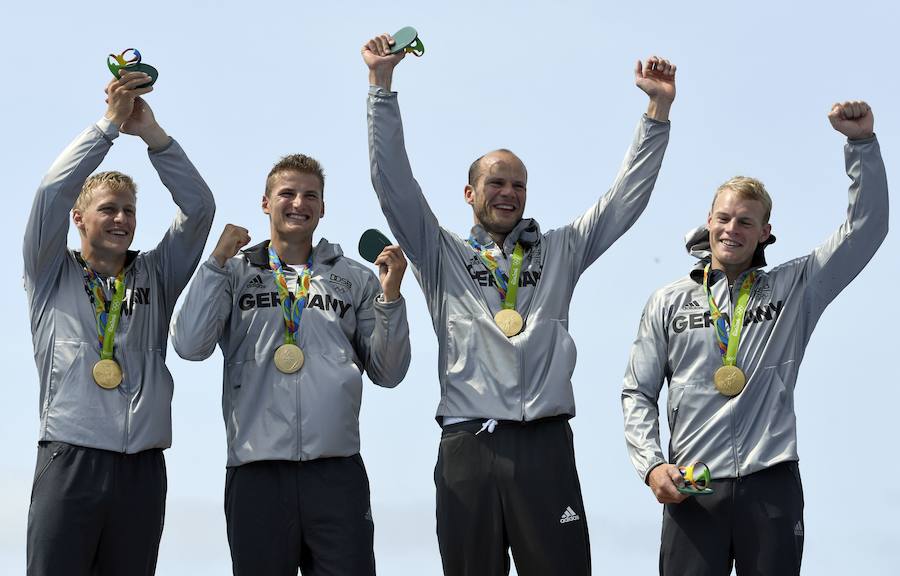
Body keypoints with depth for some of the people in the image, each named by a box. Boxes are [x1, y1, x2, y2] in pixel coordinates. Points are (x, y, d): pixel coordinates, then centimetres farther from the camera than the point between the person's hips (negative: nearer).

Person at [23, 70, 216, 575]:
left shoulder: (156, 277, 18)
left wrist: (152, 133, -1)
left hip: (142, 470, 3)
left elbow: (199, 207, 7)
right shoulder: (52, 275, 12)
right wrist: (111, 123, -2)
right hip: (69, 459, -3)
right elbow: (53, 193, -2)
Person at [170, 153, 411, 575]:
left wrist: (390, 297, -2)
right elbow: (189, 346, -3)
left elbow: (387, 373, 11)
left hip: (337, 473, 1)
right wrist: (218, 261, -3)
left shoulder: (355, 279, 15)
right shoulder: (234, 273, 12)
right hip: (257, 473, -1)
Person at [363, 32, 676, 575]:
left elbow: (628, 197, 15)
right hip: (468, 445, -1)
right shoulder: (442, 255, 15)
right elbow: (393, 180, 7)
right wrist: (382, 84, 1)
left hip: (546, 445, 1)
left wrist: (659, 108, 8)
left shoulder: (559, 253, 19)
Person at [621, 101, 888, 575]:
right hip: (691, 490, 0)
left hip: (771, 487, 0)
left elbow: (865, 229, 2)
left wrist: (861, 142, -6)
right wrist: (651, 464, -4)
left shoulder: (793, 288, 10)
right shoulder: (669, 302, 12)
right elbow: (637, 393, 11)